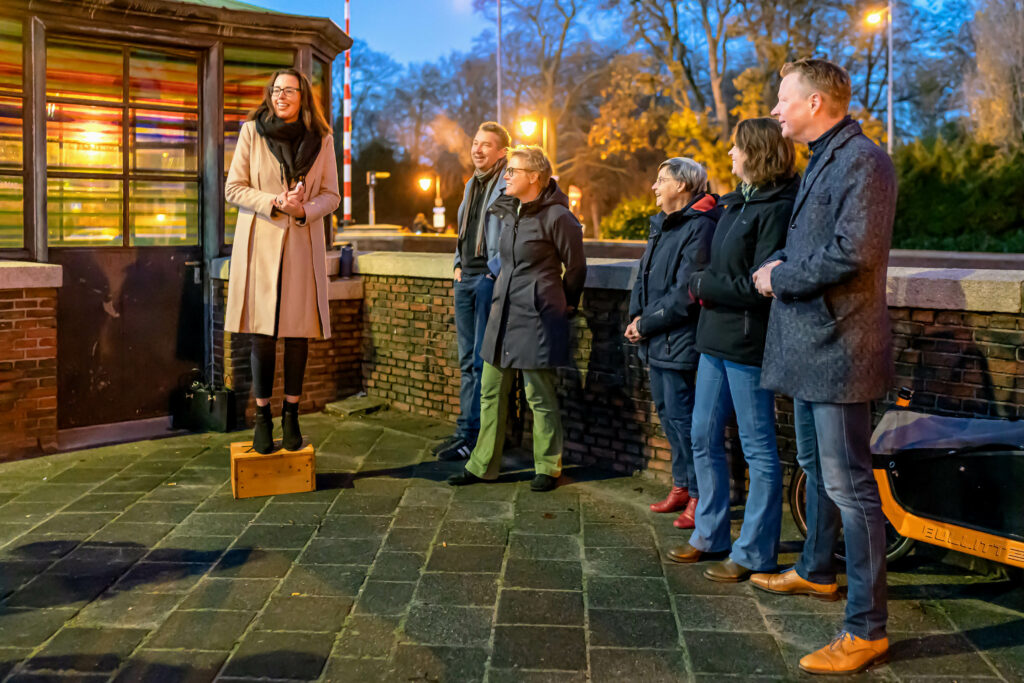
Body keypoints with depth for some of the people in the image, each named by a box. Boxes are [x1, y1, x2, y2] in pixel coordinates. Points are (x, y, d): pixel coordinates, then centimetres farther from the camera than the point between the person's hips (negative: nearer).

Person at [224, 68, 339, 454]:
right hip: (260, 241, -1)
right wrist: (275, 201, -13)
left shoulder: (322, 139, 7)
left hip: (303, 243, 1)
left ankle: (291, 416, 10)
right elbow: (233, 188, 2)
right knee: (262, 334, -2)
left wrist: (304, 209, -12)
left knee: (298, 333, 1)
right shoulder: (251, 132, 4)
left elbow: (331, 195, 8)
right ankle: (262, 418, 7)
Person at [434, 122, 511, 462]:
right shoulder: (472, 184, 19)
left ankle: (472, 434, 0)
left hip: (491, 280, -8)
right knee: (467, 361, 10)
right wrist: (459, 266, 16)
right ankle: (467, 431, 17)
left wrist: (493, 272, -15)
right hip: (466, 279, 8)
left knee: (483, 362, -5)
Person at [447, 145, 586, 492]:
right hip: (503, 311, 8)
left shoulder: (556, 216, -13)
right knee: (491, 392, 11)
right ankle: (483, 466, 21)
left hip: (537, 317, -8)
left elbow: (575, 267, -3)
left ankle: (547, 467, 17)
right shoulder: (507, 209, 10)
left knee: (539, 396, 2)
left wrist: (563, 307, 9)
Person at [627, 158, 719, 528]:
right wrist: (636, 316, 2)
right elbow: (644, 277, 18)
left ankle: (699, 495, 4)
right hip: (657, 341, 10)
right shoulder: (662, 225, 16)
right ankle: (682, 485, 27)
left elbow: (685, 293, -20)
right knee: (667, 411, 15)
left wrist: (647, 323, -13)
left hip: (679, 340, -10)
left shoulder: (699, 227, -15)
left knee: (681, 414, -6)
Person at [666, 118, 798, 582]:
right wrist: (705, 284, 2)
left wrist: (701, 284, -10)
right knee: (704, 438, 15)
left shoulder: (777, 209, -14)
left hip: (748, 344, -9)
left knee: (758, 448, 2)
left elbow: (758, 287, -19)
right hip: (716, 339, 10)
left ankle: (754, 552, 12)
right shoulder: (736, 202, 14)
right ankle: (711, 535, 29)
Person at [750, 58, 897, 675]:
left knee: (848, 483, -6)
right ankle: (817, 572, 42)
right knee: (816, 467, 23)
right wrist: (781, 264, 3)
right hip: (810, 344, 11)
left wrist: (781, 278, -13)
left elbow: (852, 254, -25)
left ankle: (867, 629, 3)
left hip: (839, 346, -11)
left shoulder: (862, 161, -15)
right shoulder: (822, 161, 17)